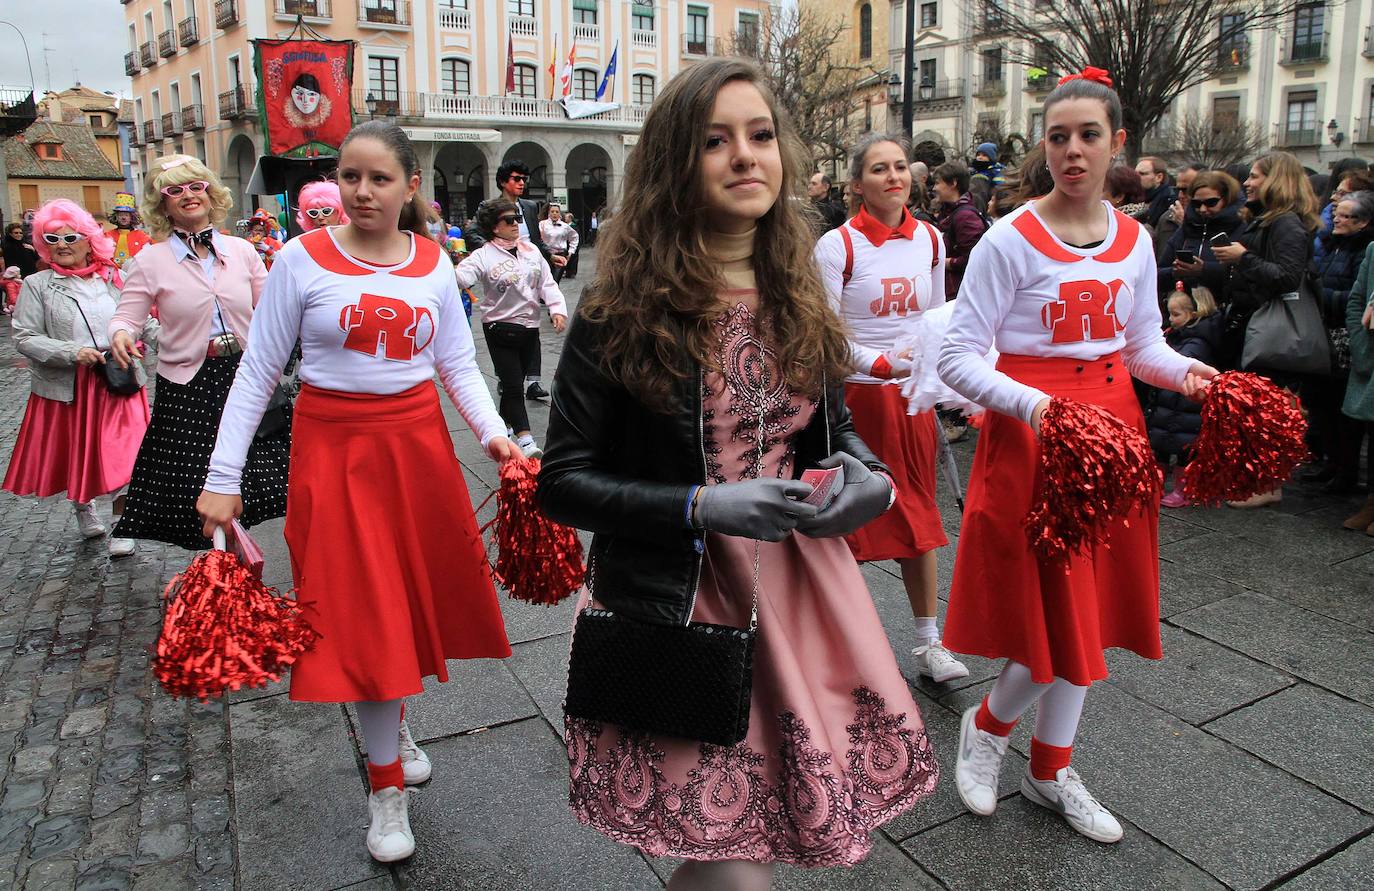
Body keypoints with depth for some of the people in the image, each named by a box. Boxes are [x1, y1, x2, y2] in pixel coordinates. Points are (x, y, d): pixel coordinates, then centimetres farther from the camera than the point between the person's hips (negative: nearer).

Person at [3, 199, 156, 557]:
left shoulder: (114, 279, 4)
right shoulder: (38, 285, 0)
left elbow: (144, 322, 7)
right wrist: (73, 352, -18)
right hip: (67, 388, 0)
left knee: (123, 456, -3)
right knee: (74, 456, 15)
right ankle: (83, 508, 42)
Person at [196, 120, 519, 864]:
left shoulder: (433, 263, 2)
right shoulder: (303, 258, -6)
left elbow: (459, 364, 6)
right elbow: (258, 373, -3)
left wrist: (493, 434, -10)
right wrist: (222, 479, -6)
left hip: (418, 443, 3)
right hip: (335, 448, -3)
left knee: (412, 593, 11)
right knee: (362, 608, -1)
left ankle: (392, 723, 39)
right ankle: (387, 787, 15)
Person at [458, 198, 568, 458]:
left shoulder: (531, 251, 8)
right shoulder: (484, 255, -9)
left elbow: (547, 283, 7)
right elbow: (461, 277, -24)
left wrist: (558, 309, -8)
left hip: (530, 327, 5)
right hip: (500, 327, -5)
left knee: (517, 382, 15)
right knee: (513, 384, -9)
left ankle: (503, 425, 33)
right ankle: (525, 439, -9)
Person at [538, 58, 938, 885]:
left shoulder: (798, 301, 7)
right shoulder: (624, 314, -10)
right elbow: (562, 481, -9)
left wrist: (864, 475, -4)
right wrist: (701, 507, -21)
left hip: (800, 594, 5)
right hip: (679, 604, -5)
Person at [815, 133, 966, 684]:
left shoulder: (930, 240, 6)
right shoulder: (837, 245, -9)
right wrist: (881, 364, -25)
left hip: (912, 396, 4)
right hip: (854, 393, -4)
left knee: (917, 512, 9)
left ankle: (928, 642, 21)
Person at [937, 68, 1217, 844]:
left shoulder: (1135, 240, 7)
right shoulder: (1010, 240, -11)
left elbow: (1144, 342, 16)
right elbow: (959, 357, -14)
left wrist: (1184, 371, -5)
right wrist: (1033, 405, -28)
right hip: (1031, 432, -6)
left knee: (1093, 605, 13)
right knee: (1055, 613, -5)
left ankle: (1052, 769, 32)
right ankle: (988, 727, 27)